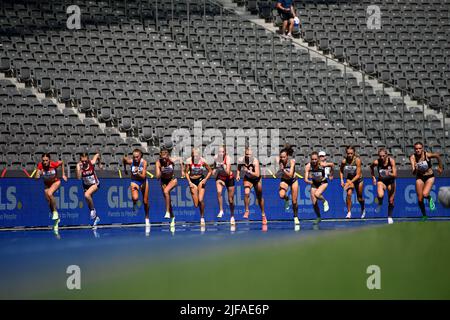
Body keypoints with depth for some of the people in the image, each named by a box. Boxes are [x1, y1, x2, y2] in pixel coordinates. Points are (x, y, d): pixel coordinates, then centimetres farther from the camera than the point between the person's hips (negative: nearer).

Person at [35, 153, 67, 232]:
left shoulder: (54, 164, -26)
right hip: (47, 184, 4)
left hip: (55, 182, -4)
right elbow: (37, 177, -22)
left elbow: (62, 162, -4)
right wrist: (38, 173, -44)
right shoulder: (40, 166, -22)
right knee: (49, 201, 4)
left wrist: (63, 174, -2)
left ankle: (55, 212, -13)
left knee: (49, 194, -31)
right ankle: (56, 220, 21)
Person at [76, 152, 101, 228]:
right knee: (89, 203, 12)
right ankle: (96, 217, 35)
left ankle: (93, 210, -8)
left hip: (95, 184, -4)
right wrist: (79, 168, -40)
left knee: (87, 195, -32)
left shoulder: (92, 163, -21)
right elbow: (79, 177, -33)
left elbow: (97, 155, -1)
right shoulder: (79, 166, -20)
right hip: (86, 185, 4)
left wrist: (99, 164, 10)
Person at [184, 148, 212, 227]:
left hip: (200, 180, -1)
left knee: (200, 200, -17)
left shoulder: (202, 161, -11)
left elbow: (210, 171, 0)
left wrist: (205, 179, -13)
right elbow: (186, 172, -1)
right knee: (196, 205, -4)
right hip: (192, 181, 1)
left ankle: (202, 217, 2)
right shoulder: (189, 161, -11)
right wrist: (189, 182, -11)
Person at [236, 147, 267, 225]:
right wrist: (238, 175, -9)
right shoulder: (241, 161, -20)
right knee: (246, 193, -27)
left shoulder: (255, 161, -31)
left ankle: (263, 214, 30)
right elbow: (238, 168, 5)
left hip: (256, 179, -1)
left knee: (259, 197, 10)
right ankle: (247, 211, -12)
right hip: (247, 179, 1)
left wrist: (248, 171, -44)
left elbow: (257, 174, -36)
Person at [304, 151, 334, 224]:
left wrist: (331, 174, 1)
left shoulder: (322, 164, -28)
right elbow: (306, 179, -25)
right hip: (314, 183, 3)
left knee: (317, 194, -31)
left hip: (323, 182, -3)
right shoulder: (308, 166, -24)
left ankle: (325, 201, 2)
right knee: (314, 202, 2)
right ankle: (318, 217, 24)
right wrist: (309, 181, -41)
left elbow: (332, 165, -8)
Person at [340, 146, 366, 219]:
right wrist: (342, 180, -11)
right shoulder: (344, 161, -18)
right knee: (349, 194, -25)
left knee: (359, 198, 11)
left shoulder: (357, 160, -26)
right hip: (349, 179, 1)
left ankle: (363, 209, 44)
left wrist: (350, 182, -35)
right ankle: (349, 212, -17)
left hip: (358, 179, -1)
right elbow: (341, 171, 2)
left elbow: (358, 175, -27)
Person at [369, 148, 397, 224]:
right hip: (381, 181, 0)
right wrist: (373, 177, 3)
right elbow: (371, 167, 5)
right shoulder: (376, 162, -21)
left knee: (391, 201, 3)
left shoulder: (391, 161, -24)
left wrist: (389, 174, -46)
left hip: (391, 181, 0)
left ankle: (390, 217, 25)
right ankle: (379, 204, 5)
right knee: (380, 195, -30)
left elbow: (395, 175, -27)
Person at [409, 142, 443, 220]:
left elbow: (438, 156, 1)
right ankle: (424, 216, 26)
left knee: (425, 194, -25)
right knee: (420, 199, 2)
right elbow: (413, 173, -26)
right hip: (420, 178, 2)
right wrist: (415, 169, -48)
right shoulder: (413, 157, -19)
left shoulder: (427, 155, -21)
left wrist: (440, 167, 9)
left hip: (429, 176, -2)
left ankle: (430, 199, 12)